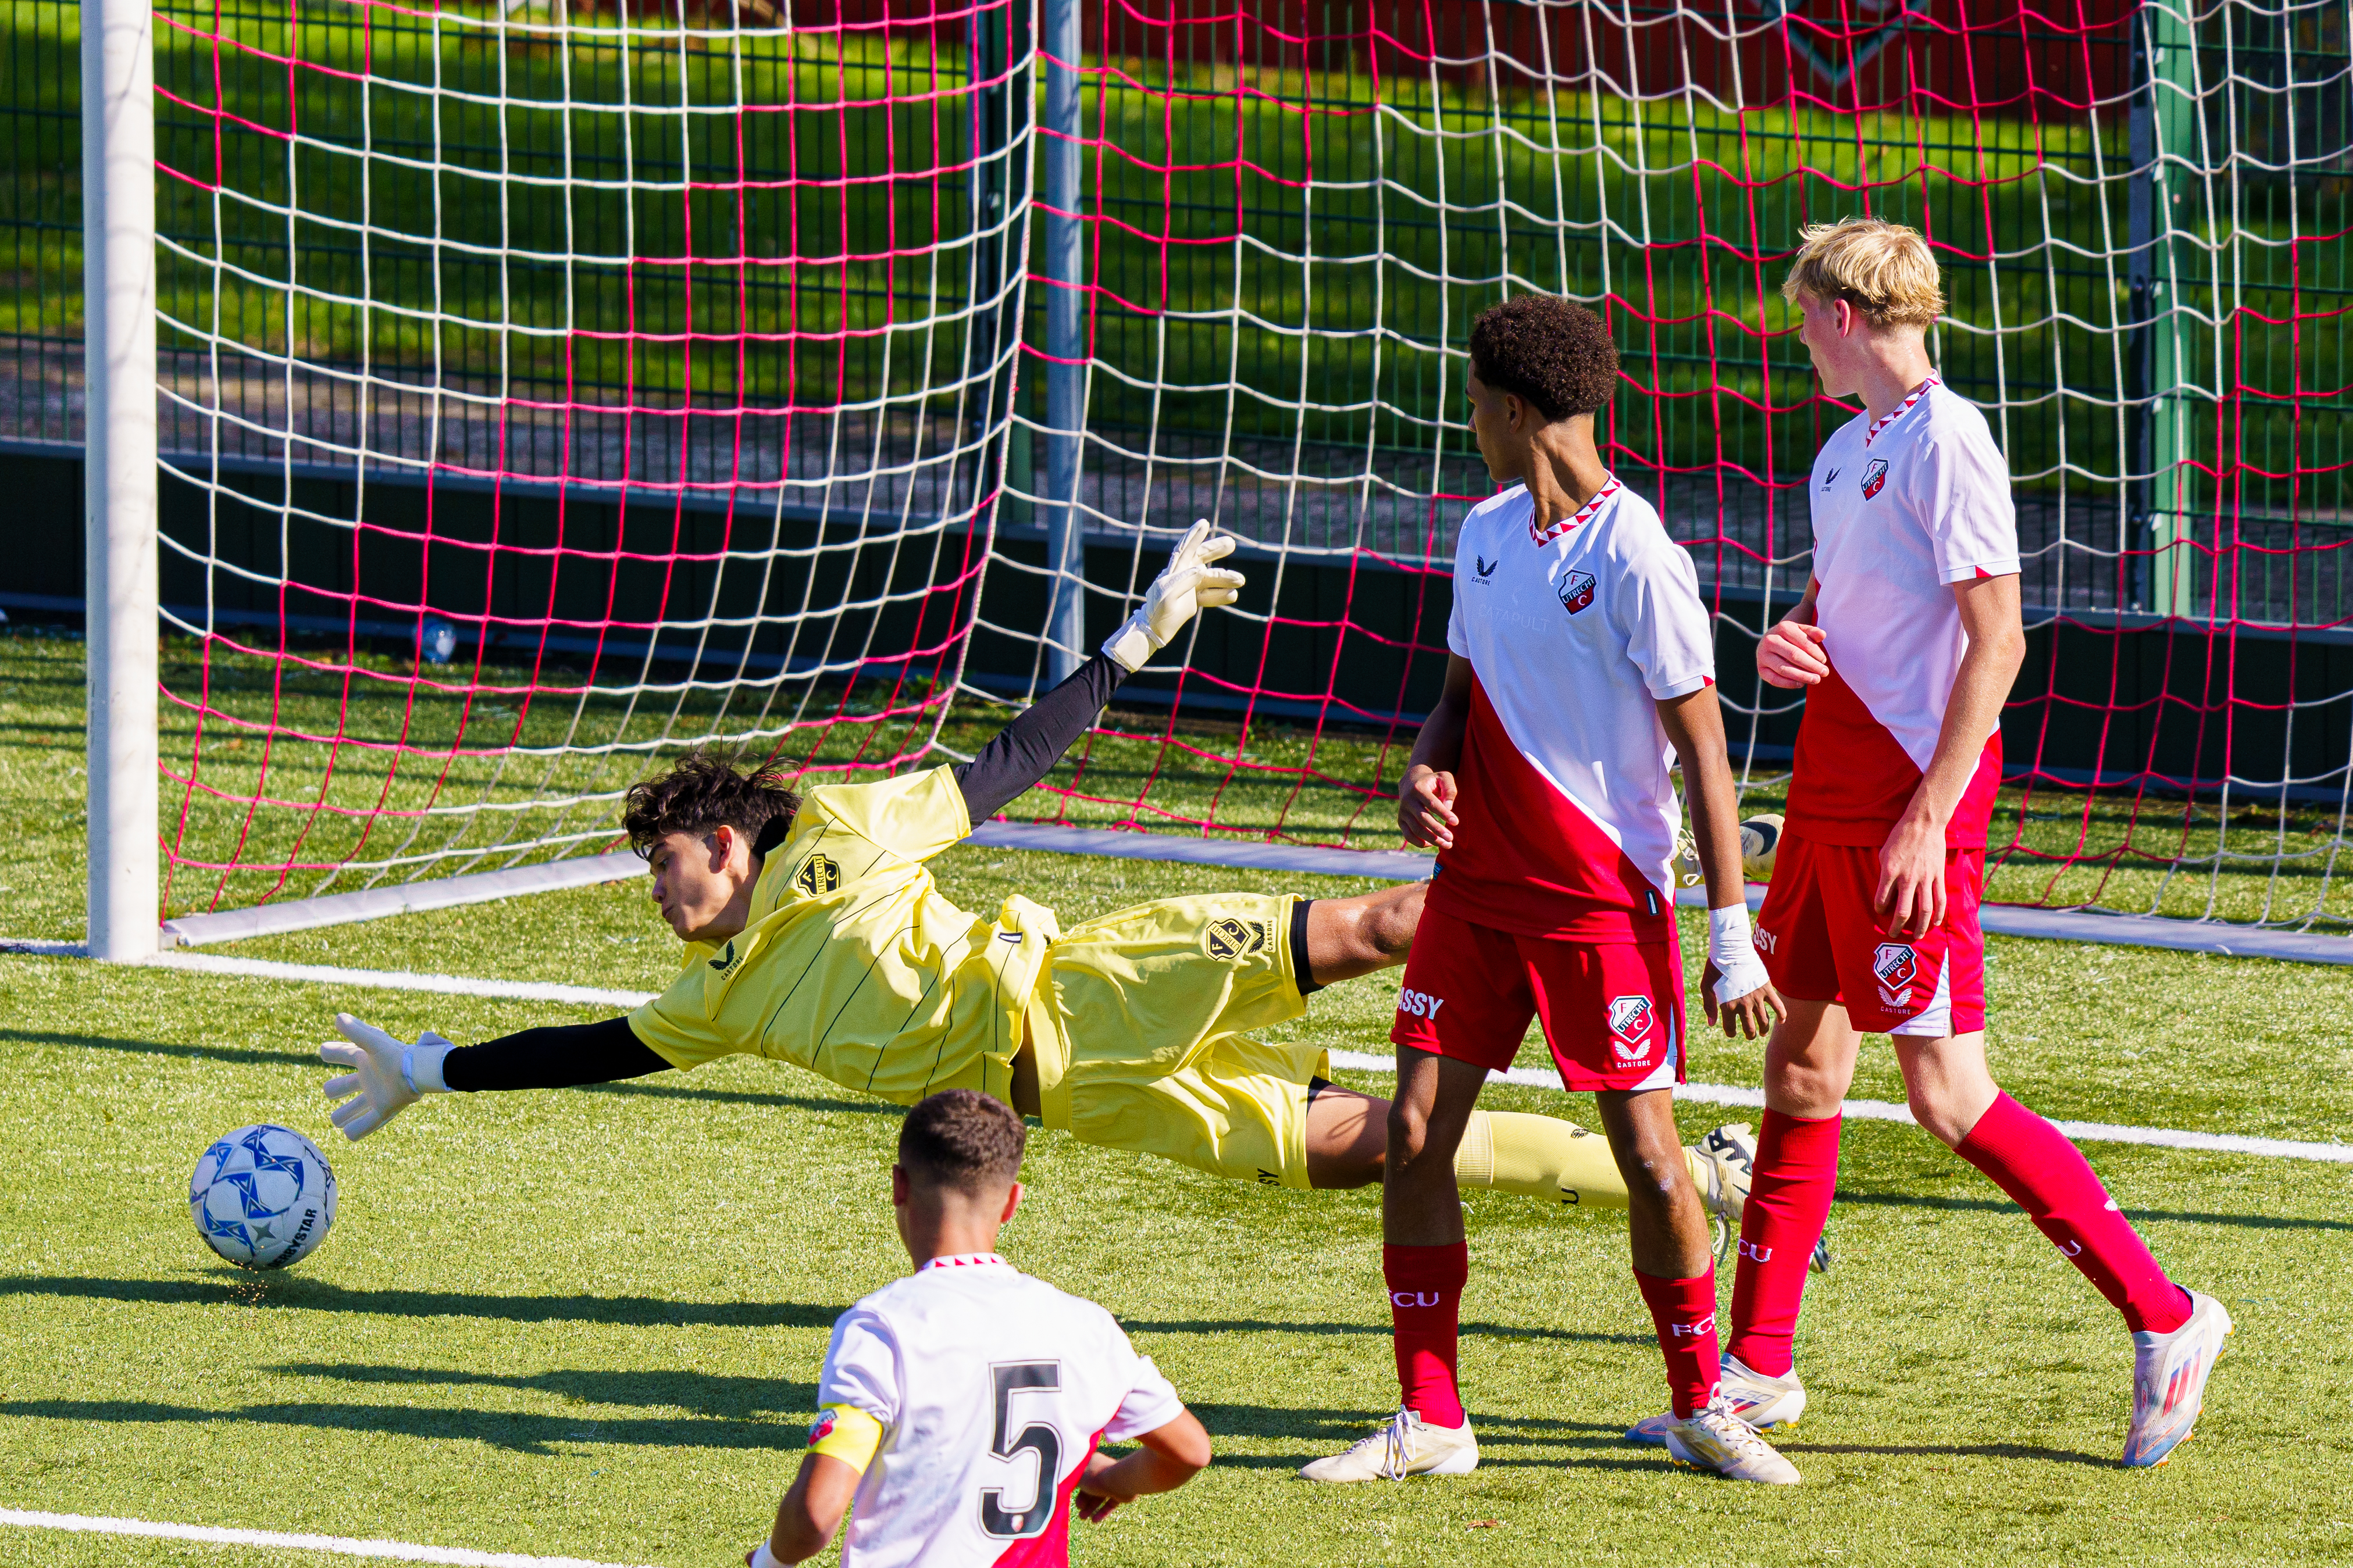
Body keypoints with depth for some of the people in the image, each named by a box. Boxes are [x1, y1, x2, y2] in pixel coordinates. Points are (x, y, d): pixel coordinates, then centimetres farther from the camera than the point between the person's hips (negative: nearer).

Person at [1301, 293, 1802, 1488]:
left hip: (1606, 897, -6)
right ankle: (1427, 1421, 8)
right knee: (1414, 1133, -1)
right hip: (1477, 884, 6)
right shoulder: (1485, 532, 7)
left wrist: (1731, 938, -14)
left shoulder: (1635, 558, -14)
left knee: (1646, 1151, -5)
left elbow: (1702, 746, -12)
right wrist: (1423, 773, -3)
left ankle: (1701, 1408, 14)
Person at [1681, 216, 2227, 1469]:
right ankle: (1758, 1365, 19)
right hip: (1833, 791, 9)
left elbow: (1996, 642, -18)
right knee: (1803, 1067, 12)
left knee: (1948, 1092, -9)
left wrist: (1928, 817, -21)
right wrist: (1788, 647, 2)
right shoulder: (1847, 449, 14)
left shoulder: (1946, 444, -14)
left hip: (1911, 797, -9)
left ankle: (2163, 1317, -2)